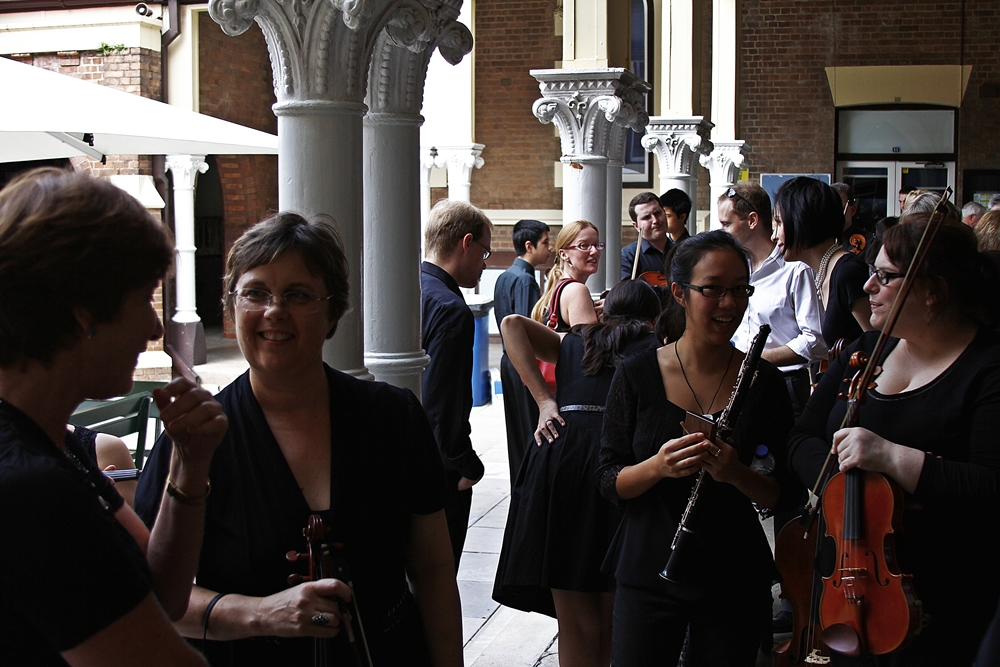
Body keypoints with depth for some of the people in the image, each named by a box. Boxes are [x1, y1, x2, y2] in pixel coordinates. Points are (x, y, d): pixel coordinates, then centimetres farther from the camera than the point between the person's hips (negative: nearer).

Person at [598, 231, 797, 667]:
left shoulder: (763, 381, -3)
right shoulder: (636, 376, -5)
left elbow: (782, 495, 0)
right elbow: (609, 482, -3)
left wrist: (737, 474, -21)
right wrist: (657, 466, -23)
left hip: (734, 582, 1)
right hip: (647, 577, -1)